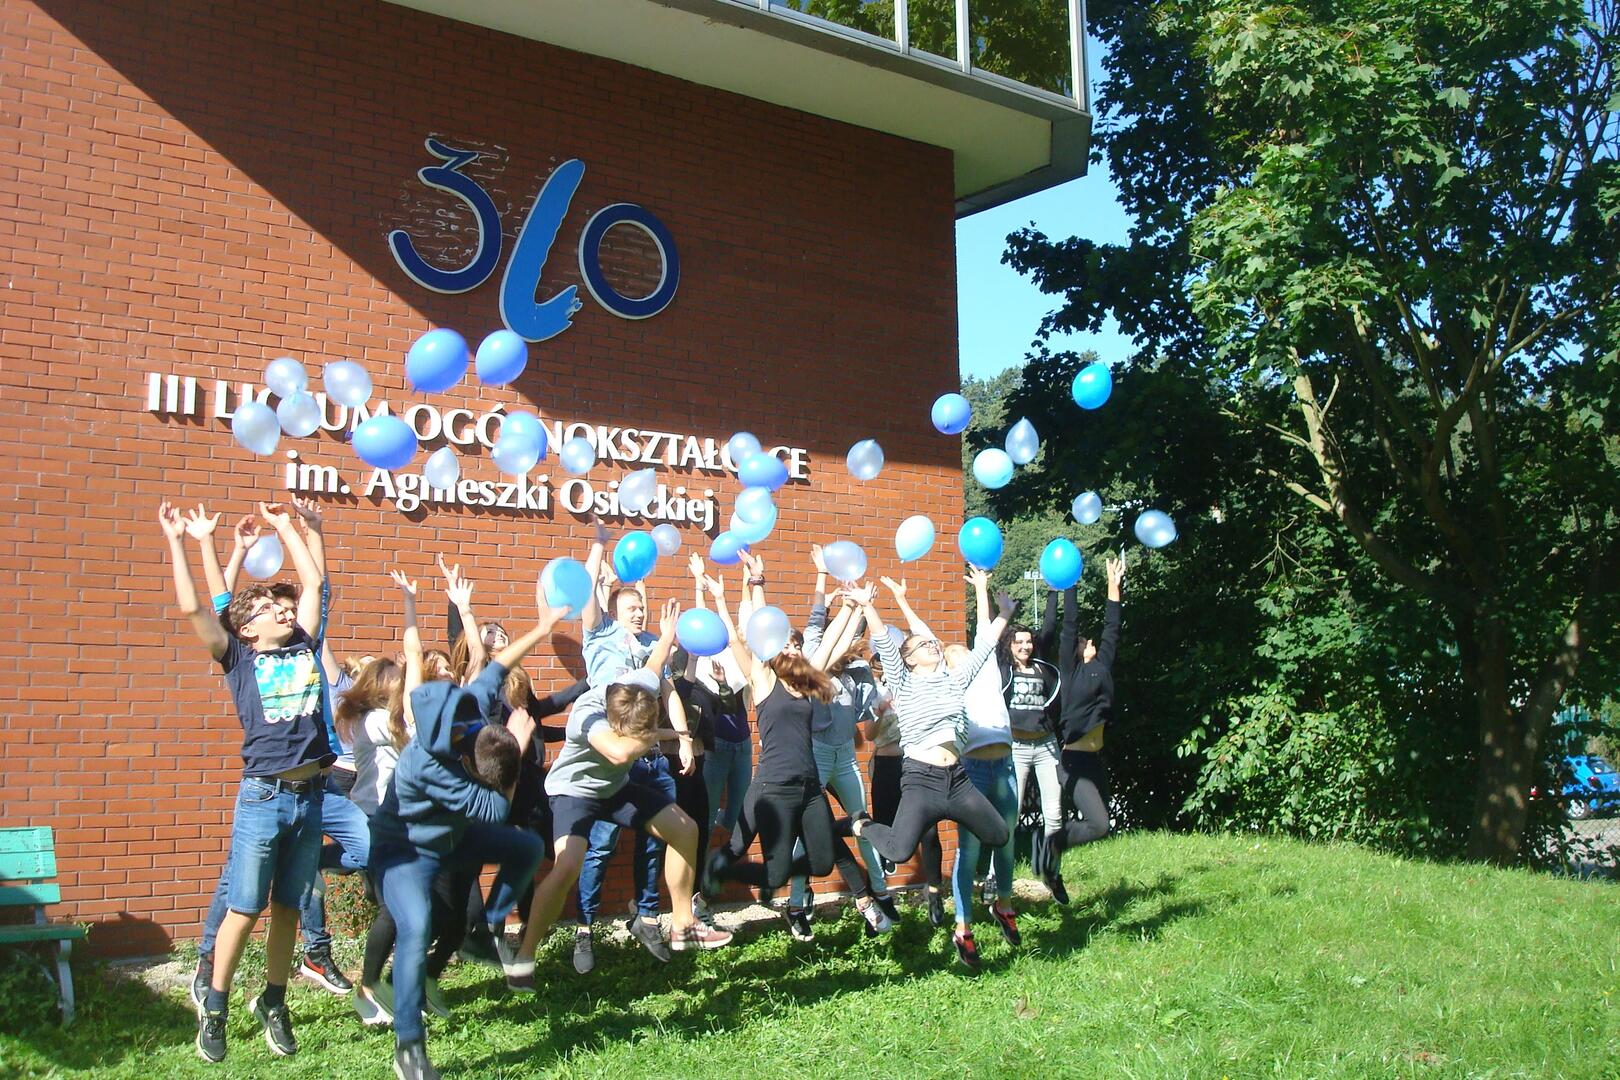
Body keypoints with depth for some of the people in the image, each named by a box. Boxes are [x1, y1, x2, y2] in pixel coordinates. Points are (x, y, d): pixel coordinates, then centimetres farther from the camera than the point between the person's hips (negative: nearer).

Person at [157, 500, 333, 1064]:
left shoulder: (305, 647, 13)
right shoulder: (239, 659, 5)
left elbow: (312, 581, 20)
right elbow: (192, 608, -3)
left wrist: (284, 527, 25)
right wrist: (177, 543, -1)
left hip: (310, 795, 3)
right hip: (263, 796, -3)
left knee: (288, 908, 11)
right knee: (244, 909, 0)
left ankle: (273, 1004, 24)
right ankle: (213, 1010, 14)